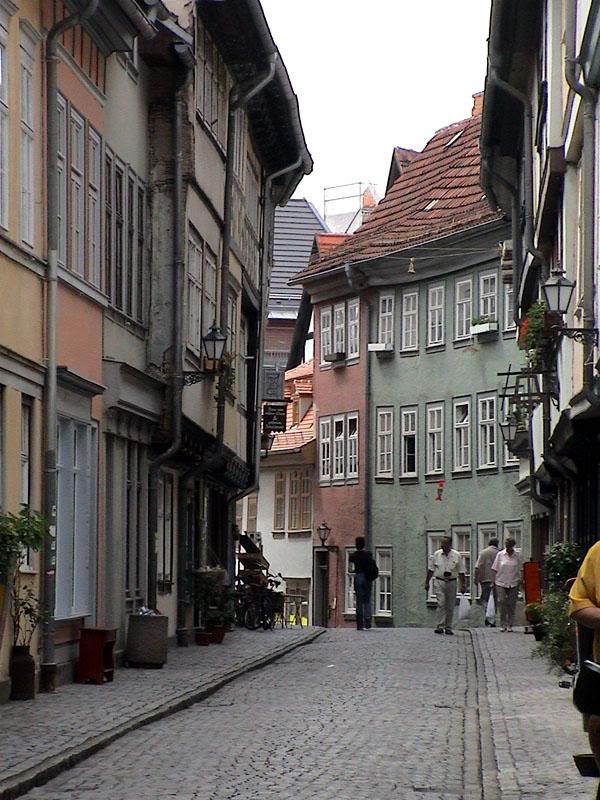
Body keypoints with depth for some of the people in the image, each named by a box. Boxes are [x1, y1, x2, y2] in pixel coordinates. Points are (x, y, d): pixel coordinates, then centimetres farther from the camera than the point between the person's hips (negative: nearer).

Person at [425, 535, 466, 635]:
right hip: (439, 582, -1)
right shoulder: (436, 555, 3)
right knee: (441, 604, -13)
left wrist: (462, 585, -2)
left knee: (450, 607, 5)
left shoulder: (457, 556, 1)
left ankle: (448, 628, 13)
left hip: (451, 582, 1)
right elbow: (431, 570, 11)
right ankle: (439, 626, -16)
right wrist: (427, 582, 9)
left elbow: (461, 572, 3)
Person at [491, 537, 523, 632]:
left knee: (511, 604, 3)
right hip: (501, 583, -1)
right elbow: (495, 569, 6)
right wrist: (494, 581, 1)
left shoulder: (517, 555, 6)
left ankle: (510, 625, 11)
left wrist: (520, 580, 3)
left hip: (513, 583, 1)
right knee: (502, 602, -10)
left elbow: (521, 569, 11)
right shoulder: (500, 555, 4)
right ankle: (503, 625, -2)